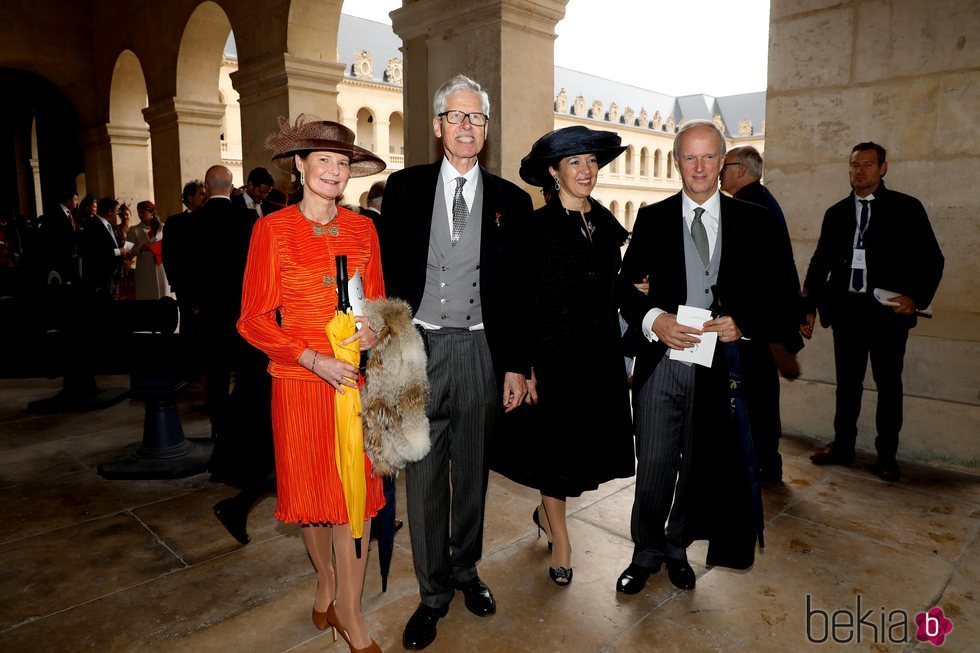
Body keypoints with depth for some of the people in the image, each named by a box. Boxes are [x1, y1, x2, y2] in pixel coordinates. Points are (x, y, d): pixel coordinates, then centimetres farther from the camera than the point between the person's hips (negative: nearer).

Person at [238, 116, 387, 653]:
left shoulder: (362, 229, 5)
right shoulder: (272, 230, -4)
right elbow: (254, 319, -5)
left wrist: (374, 328, -10)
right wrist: (314, 359, -17)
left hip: (356, 378, 2)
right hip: (300, 381, -2)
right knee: (311, 488, 13)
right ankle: (325, 581, 40)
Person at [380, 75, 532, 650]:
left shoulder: (512, 201, 5)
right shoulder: (404, 188, 4)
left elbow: (519, 290, 5)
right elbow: (387, 273, 3)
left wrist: (517, 364, 1)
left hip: (482, 351, 1)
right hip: (420, 348, 0)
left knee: (473, 471, 15)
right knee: (424, 476, 7)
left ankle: (466, 569, 38)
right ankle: (434, 592, 26)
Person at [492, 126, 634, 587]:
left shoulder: (606, 224, 9)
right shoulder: (538, 226, -9)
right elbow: (522, 301, -12)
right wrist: (524, 367, -15)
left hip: (601, 354, 6)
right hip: (554, 352, -6)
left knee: (589, 442, 14)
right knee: (556, 444, 7)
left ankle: (546, 512, 42)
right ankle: (560, 540, 29)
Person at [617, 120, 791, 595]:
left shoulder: (753, 221, 5)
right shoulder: (652, 218, 5)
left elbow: (779, 295, 5)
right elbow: (626, 284, 2)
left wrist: (743, 324, -14)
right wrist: (653, 319, -16)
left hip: (721, 365, 1)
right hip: (660, 363, -1)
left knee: (700, 467, 15)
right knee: (653, 466, 4)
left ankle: (677, 547, 37)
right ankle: (646, 552, 27)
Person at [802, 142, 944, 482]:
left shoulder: (906, 208, 1)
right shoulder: (837, 213, 10)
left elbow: (932, 259, 1)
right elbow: (820, 262, 11)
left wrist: (917, 297, -14)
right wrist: (809, 306, 3)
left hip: (889, 310, -2)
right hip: (847, 308, 3)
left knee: (888, 383, 7)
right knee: (847, 381, 10)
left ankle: (887, 455, 19)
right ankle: (842, 447, 22)